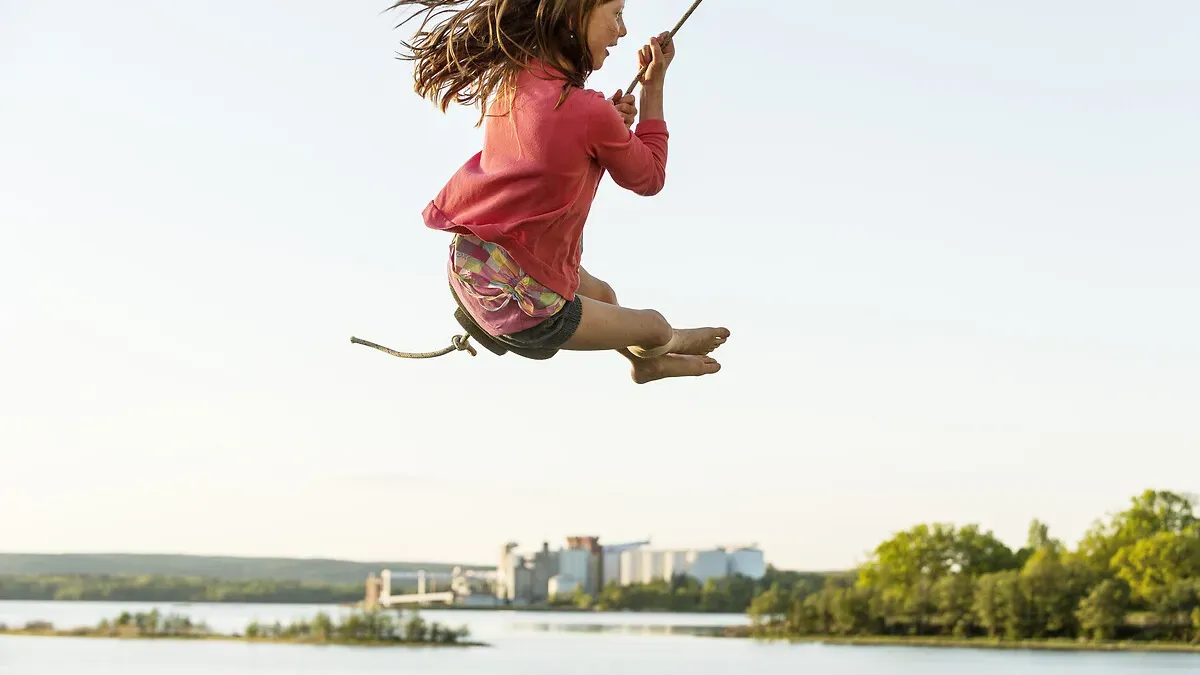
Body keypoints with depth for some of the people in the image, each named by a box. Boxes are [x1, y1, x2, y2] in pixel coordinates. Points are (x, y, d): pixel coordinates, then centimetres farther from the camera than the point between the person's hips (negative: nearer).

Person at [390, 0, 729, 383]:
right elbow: (648, 179, -6)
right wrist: (654, 86, -2)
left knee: (602, 295, 35)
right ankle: (661, 347, 56)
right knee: (654, 326, 21)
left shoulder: (514, 76, -5)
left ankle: (647, 362, 62)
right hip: (517, 301, -8)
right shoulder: (591, 113, -26)